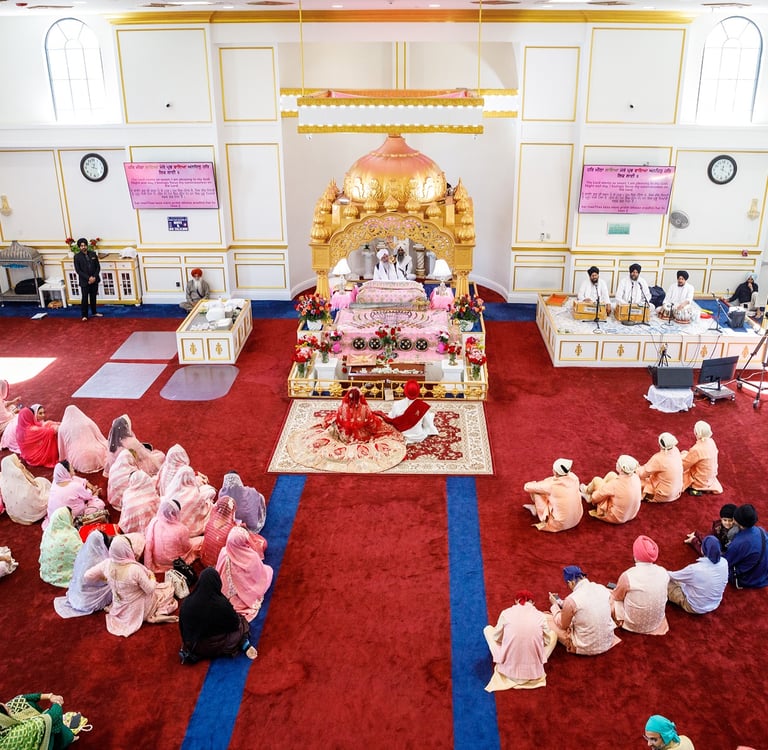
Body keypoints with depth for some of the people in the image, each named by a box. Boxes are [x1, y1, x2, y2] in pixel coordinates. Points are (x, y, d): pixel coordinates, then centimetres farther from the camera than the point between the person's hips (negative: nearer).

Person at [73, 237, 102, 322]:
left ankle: (94, 312, 28)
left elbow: (98, 266, 2)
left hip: (94, 280, 3)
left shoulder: (93, 254, 1)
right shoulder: (77, 256, -7)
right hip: (84, 281, -3)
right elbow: (78, 270, -10)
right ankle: (84, 315, 9)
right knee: (85, 298, 0)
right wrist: (88, 278, -17)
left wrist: (94, 277, -10)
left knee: (93, 297, 14)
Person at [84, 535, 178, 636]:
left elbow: (86, 577, -7)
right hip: (138, 610, -6)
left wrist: (105, 578, 8)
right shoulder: (135, 569, -35)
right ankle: (153, 615, 2)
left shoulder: (107, 564, -21)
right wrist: (152, 577, -3)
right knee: (169, 586, 12)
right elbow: (150, 590, -22)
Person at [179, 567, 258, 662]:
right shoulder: (222, 604, -27)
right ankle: (245, 645, 1)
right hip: (217, 647, -3)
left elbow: (183, 626, -1)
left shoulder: (187, 603, -19)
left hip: (194, 645, 4)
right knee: (242, 623, 20)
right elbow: (235, 623, -10)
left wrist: (188, 642, 17)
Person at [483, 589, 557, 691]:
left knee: (488, 629, 24)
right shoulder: (541, 616, 0)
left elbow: (496, 638, 10)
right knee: (553, 634, 27)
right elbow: (547, 641, 12)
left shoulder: (506, 613, -2)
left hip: (508, 670, 0)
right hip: (534, 672, 0)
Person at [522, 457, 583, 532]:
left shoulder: (550, 485, -24)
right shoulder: (574, 477, -11)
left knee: (536, 492, 0)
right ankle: (536, 508, 32)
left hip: (560, 525, -5)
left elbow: (527, 487, -10)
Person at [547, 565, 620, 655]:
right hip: (608, 642, 6)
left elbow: (563, 625, -3)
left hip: (587, 648, -6)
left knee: (550, 622, 9)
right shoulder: (602, 588, -7)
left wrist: (554, 605, 12)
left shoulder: (571, 600, -21)